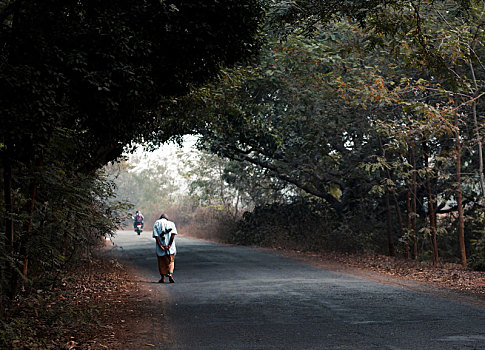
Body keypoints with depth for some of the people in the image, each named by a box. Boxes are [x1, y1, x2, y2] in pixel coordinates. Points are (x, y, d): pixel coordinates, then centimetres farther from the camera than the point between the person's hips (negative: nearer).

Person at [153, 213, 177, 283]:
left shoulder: (156, 223, 9)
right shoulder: (171, 223, 10)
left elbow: (156, 235, -5)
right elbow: (173, 234, -6)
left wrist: (161, 246, -10)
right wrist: (169, 245, -10)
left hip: (161, 247, 0)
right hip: (170, 248, 0)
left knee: (161, 263, 10)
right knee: (171, 262, 6)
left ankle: (162, 278, 13)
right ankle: (170, 275, -15)